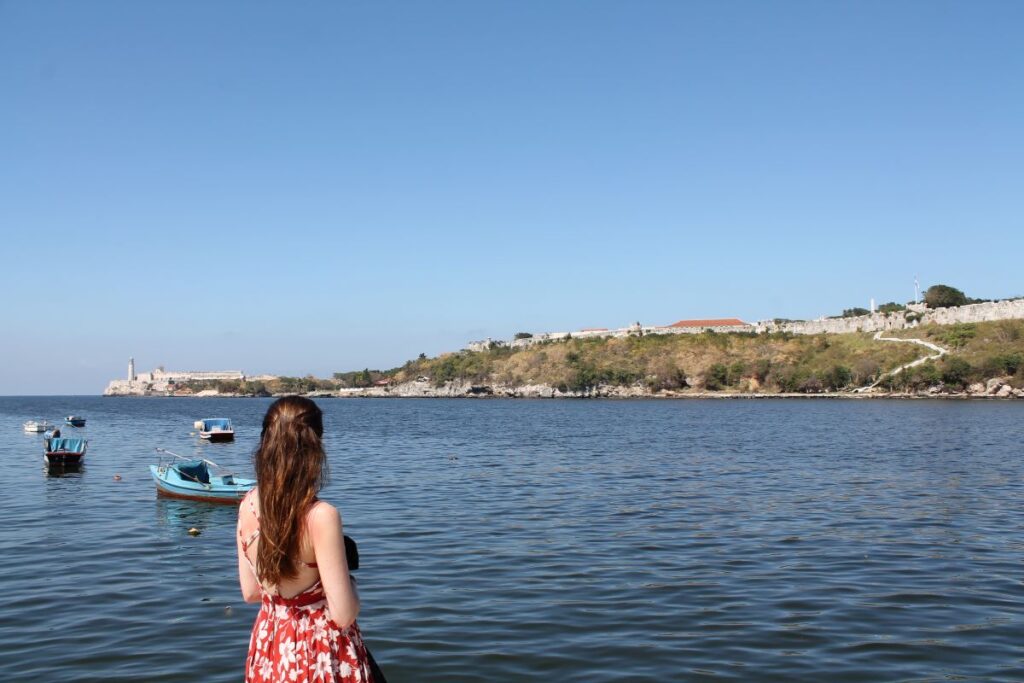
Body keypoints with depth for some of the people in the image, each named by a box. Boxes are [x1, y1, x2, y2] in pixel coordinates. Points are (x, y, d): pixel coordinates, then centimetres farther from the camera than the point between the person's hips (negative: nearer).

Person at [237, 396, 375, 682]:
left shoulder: (248, 505, -6)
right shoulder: (321, 516, -25)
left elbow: (250, 592, 5)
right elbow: (343, 615, -21)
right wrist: (348, 578, -3)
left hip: (269, 647, 5)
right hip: (321, 653, -5)